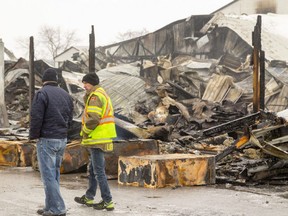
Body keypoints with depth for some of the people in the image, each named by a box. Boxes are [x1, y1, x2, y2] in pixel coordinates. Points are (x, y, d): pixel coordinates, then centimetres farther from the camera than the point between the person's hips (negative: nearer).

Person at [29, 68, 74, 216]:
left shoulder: (42, 93, -11)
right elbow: (69, 119, 14)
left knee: (48, 175, -5)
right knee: (55, 173, 15)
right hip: (62, 139, 7)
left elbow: (36, 118, -16)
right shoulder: (66, 95, 11)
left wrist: (33, 136, -4)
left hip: (47, 140, -7)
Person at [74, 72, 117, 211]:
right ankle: (89, 197, 31)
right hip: (100, 139, 11)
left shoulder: (95, 96, -15)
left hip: (97, 139, -11)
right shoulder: (102, 94, 18)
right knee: (92, 170, 20)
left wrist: (84, 132, -10)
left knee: (99, 171, -6)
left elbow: (93, 118, -22)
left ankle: (107, 202, -4)